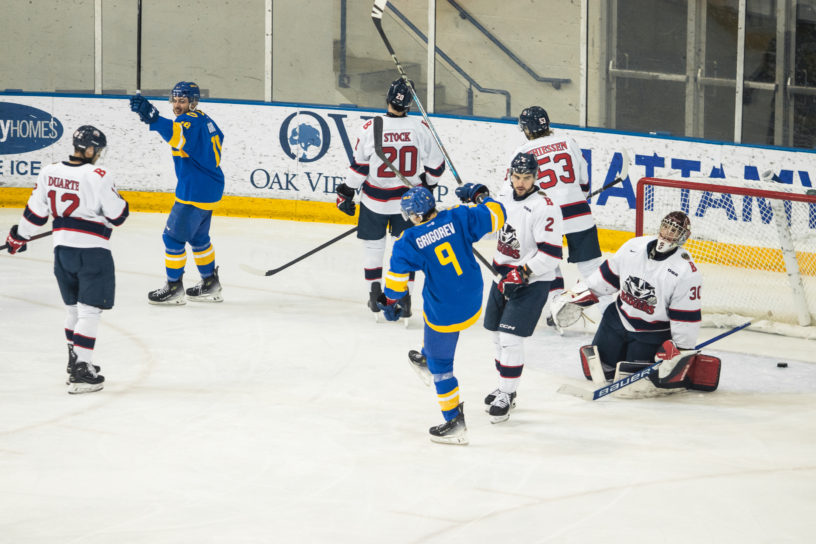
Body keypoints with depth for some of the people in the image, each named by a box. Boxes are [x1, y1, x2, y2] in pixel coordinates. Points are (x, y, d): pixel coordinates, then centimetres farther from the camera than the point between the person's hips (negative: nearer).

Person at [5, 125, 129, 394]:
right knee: (89, 309, -5)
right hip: (92, 250, -6)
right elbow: (117, 215, -10)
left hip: (62, 247, 7)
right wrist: (118, 200, 13)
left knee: (73, 306, 21)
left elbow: (36, 211, 9)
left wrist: (18, 236, 25)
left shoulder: (49, 172, 2)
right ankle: (80, 371, -12)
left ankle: (75, 360, 33)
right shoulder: (98, 177, -15)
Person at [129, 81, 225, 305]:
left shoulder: (192, 121, -19)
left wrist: (153, 118, -57)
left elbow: (176, 133, -42)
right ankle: (210, 284, 31)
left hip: (196, 192, -11)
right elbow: (217, 138, 28)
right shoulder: (205, 120, 11)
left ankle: (174, 288, 5)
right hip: (210, 188, 11)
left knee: (174, 235, -2)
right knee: (198, 236, 23)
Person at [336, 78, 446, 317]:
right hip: (407, 199, 1)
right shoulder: (419, 128, -10)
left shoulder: (371, 128, -15)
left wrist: (346, 192, 3)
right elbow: (436, 164, -2)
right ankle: (404, 298, 11)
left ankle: (375, 294, 21)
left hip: (375, 199, -1)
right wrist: (426, 185, 18)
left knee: (373, 244, 16)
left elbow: (359, 166, -10)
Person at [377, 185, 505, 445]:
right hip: (472, 303, 5)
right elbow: (495, 216, -4)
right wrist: (481, 196, 15)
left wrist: (389, 301, 6)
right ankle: (427, 357, 61)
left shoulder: (409, 242, -15)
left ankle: (454, 422, 12)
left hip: (445, 313, -5)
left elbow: (397, 276, -13)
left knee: (439, 363, 9)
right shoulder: (457, 218, -9)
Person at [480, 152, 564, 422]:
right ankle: (505, 389, 30)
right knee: (498, 334, 14)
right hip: (504, 277, 8)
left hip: (532, 281, -8)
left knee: (511, 337, -13)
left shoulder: (544, 208, -20)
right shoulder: (503, 199, 4)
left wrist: (522, 273, -27)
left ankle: (505, 396, -4)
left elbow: (551, 254, -23)